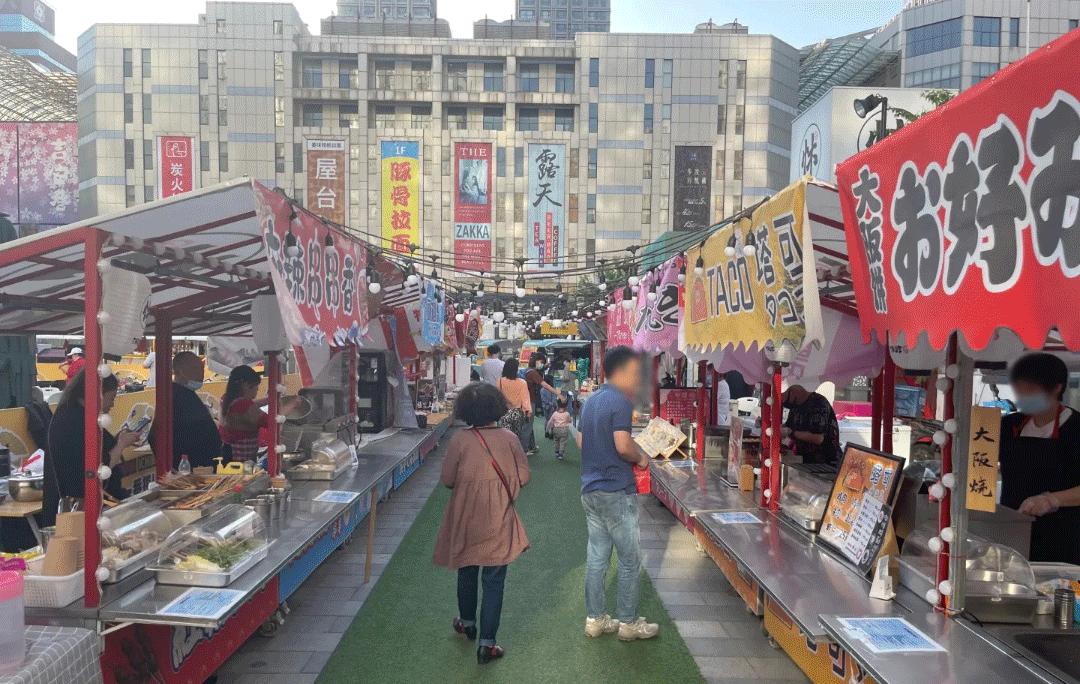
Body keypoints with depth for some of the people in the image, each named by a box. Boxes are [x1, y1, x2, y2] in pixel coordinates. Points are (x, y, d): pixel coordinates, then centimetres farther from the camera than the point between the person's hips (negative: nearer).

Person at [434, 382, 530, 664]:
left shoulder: (459, 440, -13)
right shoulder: (509, 438, -11)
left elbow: (447, 480, -8)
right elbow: (524, 477, -6)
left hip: (466, 520, 1)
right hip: (498, 522, -1)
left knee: (467, 571, 22)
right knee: (493, 580, 7)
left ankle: (467, 622, 42)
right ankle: (487, 643, 7)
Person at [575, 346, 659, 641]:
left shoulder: (591, 401, 12)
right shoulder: (619, 401, -16)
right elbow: (623, 445, -24)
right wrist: (641, 458, -6)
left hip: (590, 489, 8)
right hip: (616, 492, -8)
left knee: (596, 556, 13)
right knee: (630, 559, 5)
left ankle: (595, 619, 21)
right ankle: (628, 622, 14)